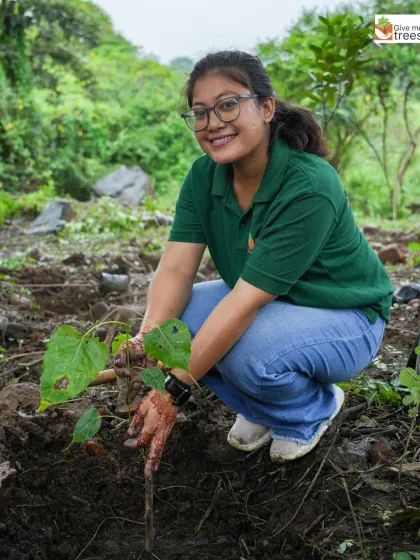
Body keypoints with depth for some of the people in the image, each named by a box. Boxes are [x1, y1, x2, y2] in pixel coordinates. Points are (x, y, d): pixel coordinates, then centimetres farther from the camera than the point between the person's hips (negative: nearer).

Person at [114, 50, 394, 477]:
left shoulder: (310, 187, -31)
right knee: (172, 322, -17)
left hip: (343, 317, -6)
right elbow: (175, 268, -17)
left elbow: (247, 300, -35)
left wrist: (174, 391, -35)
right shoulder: (203, 176, -11)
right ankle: (263, 409, 8)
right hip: (265, 303, 6)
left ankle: (315, 410, 1)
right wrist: (148, 336, -37)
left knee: (250, 352, -35)